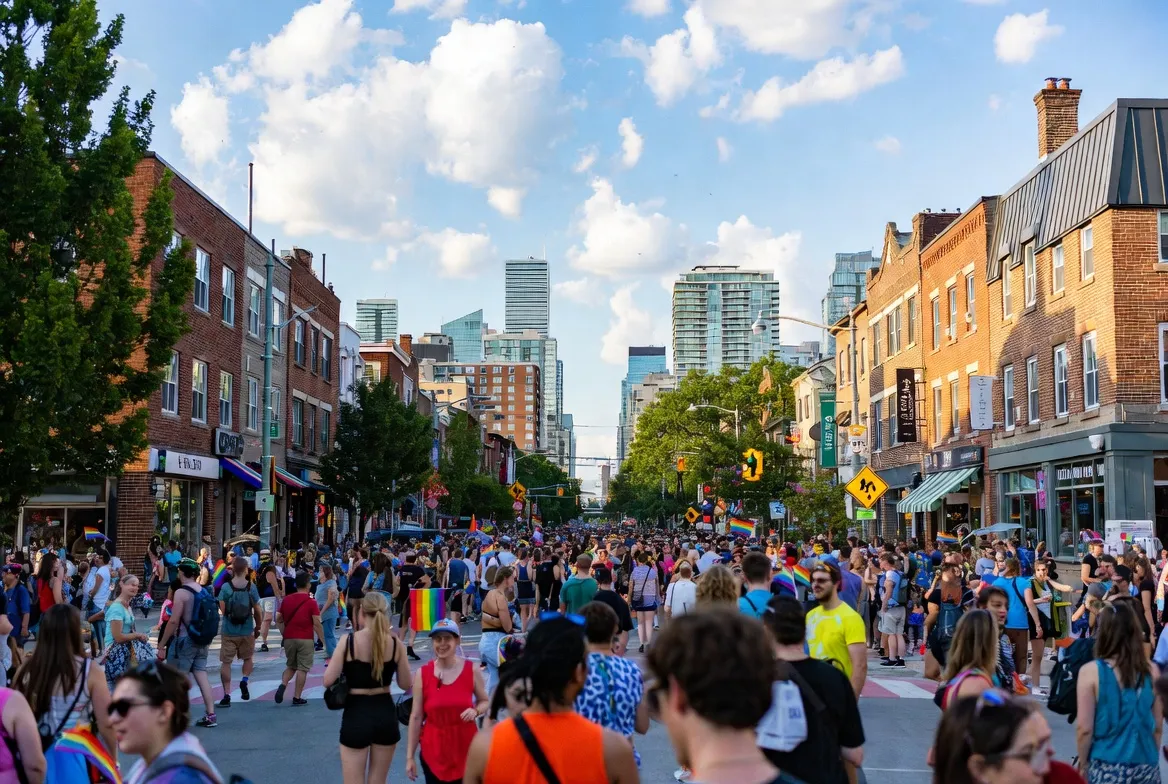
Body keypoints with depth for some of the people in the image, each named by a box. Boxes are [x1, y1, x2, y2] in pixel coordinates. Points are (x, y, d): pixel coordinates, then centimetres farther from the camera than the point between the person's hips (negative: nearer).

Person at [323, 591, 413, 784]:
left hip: (356, 715, -2)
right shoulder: (395, 644, -5)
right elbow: (407, 685, 2)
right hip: (385, 714, 3)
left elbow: (328, 680, -11)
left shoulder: (348, 641, -11)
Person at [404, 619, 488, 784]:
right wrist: (410, 756, 0)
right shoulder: (422, 674, -4)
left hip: (466, 747, 0)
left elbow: (485, 701, 10)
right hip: (434, 750, 0)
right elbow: (416, 717, -1)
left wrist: (476, 711, -14)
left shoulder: (471, 670, -3)